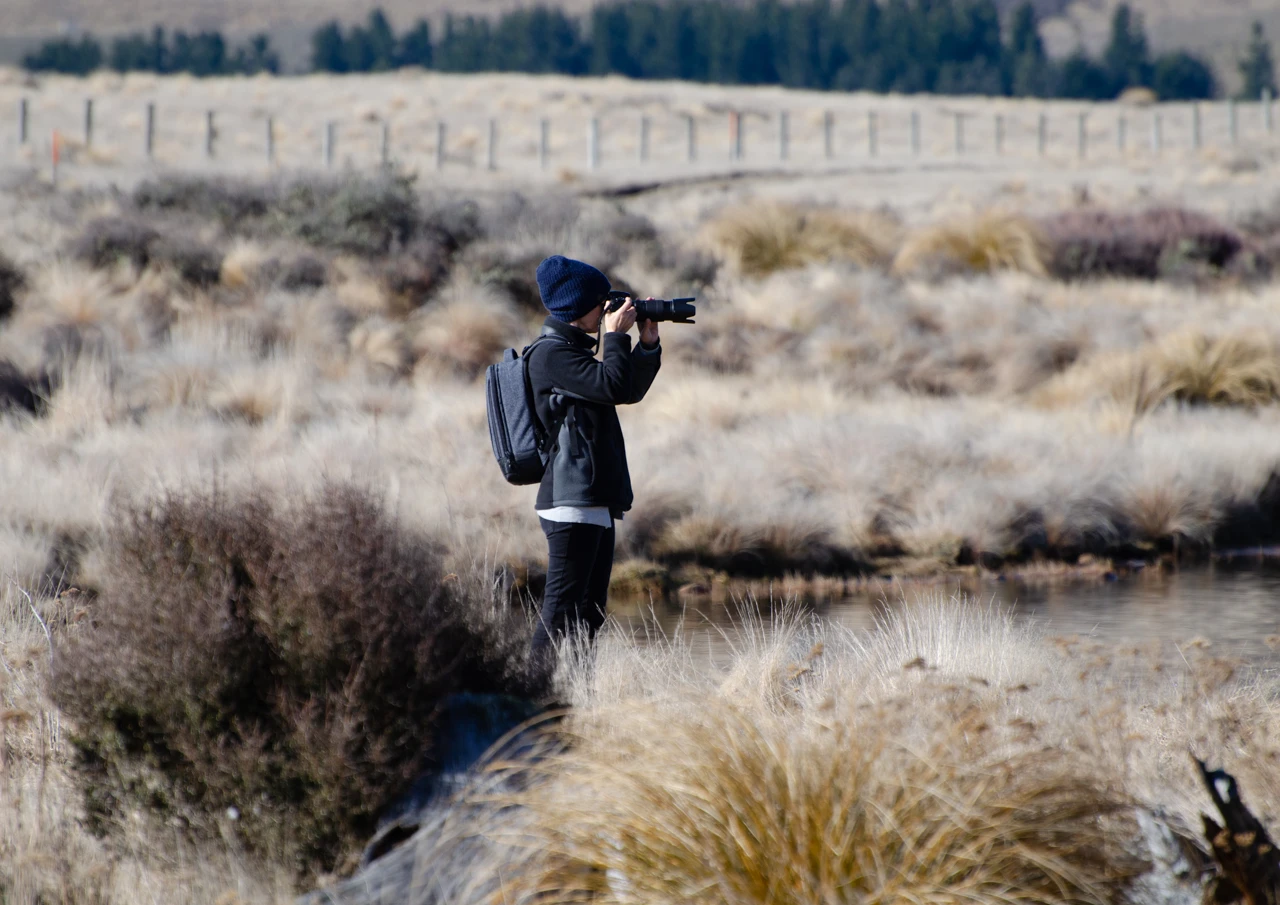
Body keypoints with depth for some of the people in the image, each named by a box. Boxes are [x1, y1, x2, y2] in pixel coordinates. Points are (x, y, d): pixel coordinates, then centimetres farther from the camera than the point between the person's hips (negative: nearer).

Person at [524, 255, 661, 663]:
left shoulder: (571, 350, 21)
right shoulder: (552, 353, -11)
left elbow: (630, 391, 24)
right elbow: (612, 386, -21)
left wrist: (648, 343, 14)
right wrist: (616, 336, -9)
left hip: (595, 503, 11)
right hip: (571, 503, -11)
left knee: (589, 612, 11)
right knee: (561, 611, -13)